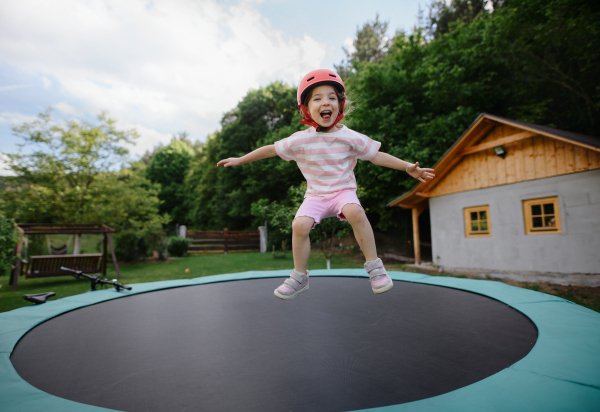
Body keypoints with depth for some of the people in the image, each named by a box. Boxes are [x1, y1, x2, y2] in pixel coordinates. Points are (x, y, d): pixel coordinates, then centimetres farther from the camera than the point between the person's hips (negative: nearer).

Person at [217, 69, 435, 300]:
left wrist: (407, 167, -9)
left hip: (343, 191, -1)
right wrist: (240, 160, 11)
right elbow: (272, 149, 6)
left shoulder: (350, 137, -6)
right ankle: (299, 277, -1)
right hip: (315, 195, 2)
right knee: (300, 224, -24)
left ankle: (374, 266, -17)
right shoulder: (300, 140, -5)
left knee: (355, 212, -34)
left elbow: (377, 156, 0)